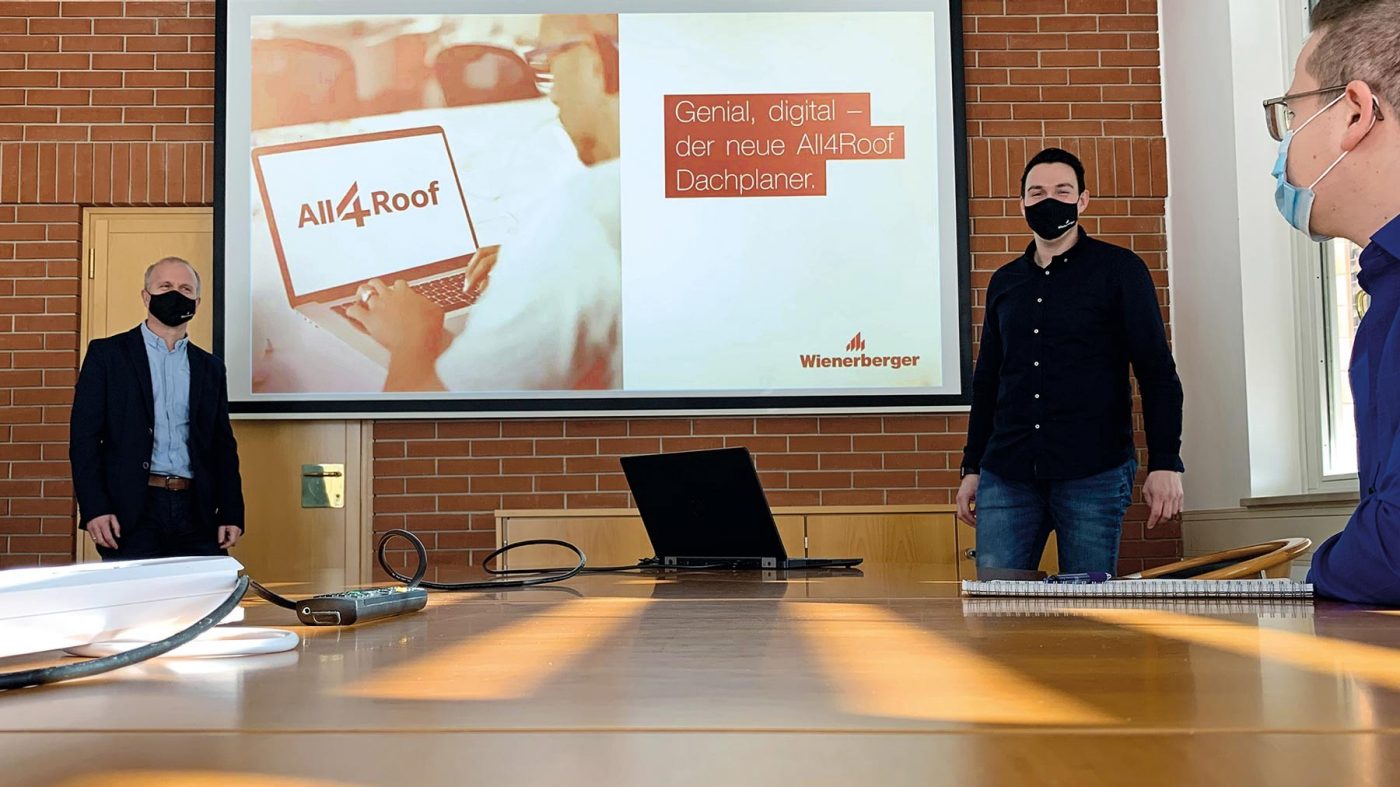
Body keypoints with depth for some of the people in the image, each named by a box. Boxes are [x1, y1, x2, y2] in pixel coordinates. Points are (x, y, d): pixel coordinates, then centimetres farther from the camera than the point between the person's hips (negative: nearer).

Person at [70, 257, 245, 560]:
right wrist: (94, 508, -11)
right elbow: (84, 436, 0)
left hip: (197, 514, 3)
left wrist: (231, 514, 4)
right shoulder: (107, 354, 6)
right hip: (132, 512, -3)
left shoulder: (210, 367, 16)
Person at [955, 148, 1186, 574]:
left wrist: (1165, 462, -10)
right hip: (1006, 475, 4)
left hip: (1094, 474, -3)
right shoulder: (1004, 282, 16)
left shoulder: (1118, 269, 3)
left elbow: (1157, 371, -1)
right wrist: (972, 468, 16)